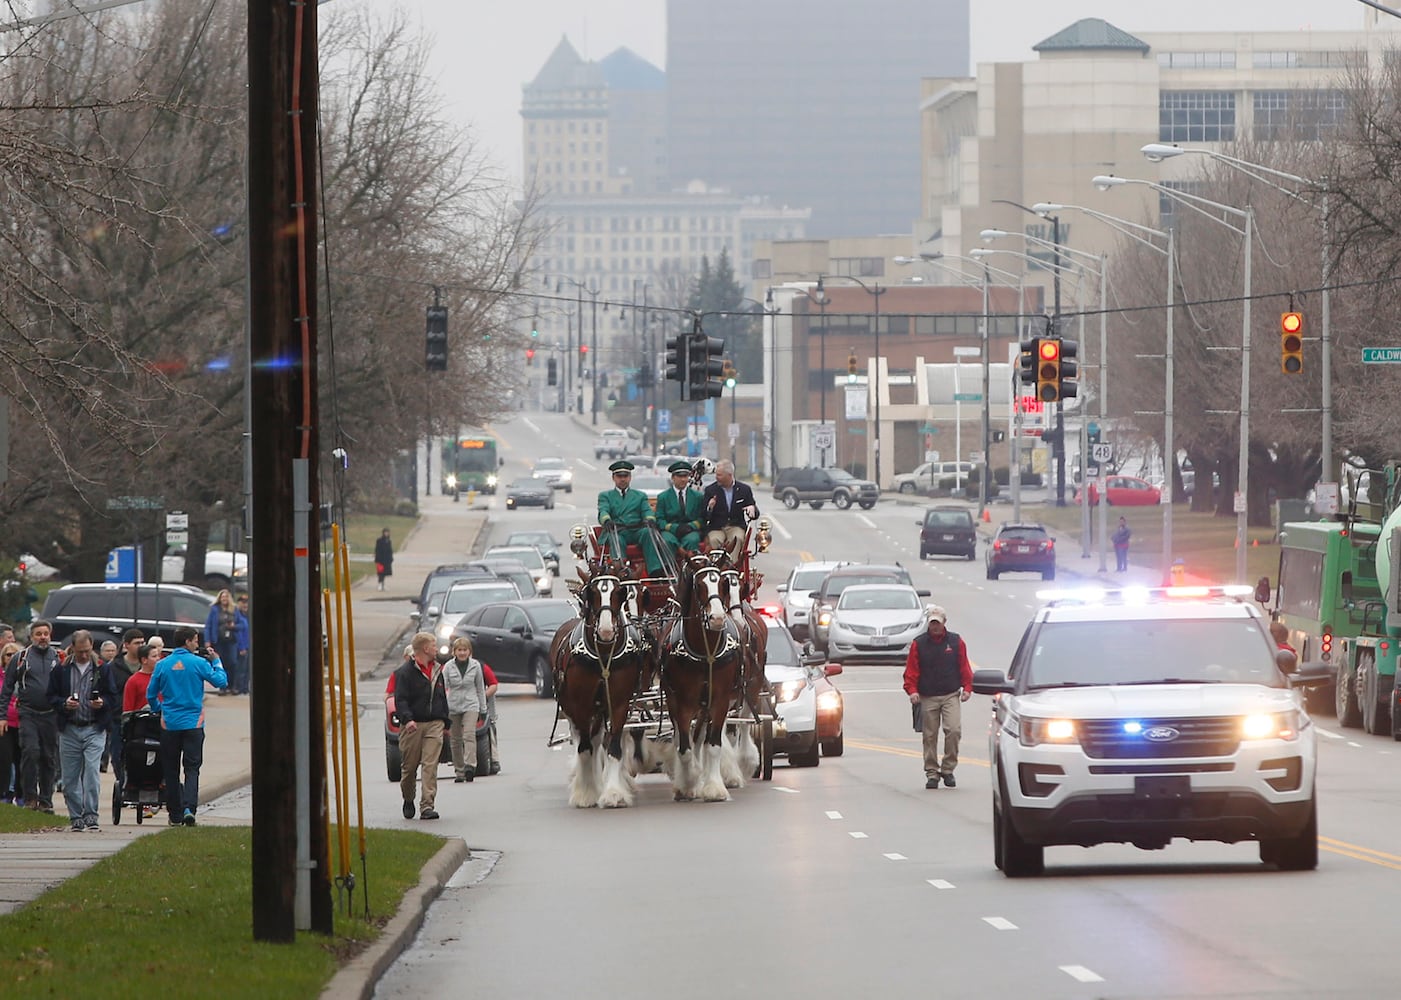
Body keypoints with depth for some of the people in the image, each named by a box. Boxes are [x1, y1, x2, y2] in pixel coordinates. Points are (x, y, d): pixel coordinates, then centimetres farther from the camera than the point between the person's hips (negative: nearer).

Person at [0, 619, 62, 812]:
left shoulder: (59, 658, 10)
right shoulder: (21, 658, 6)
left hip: (51, 715, 2)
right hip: (28, 714, -2)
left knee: (50, 758, 4)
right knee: (30, 752, -16)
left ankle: (45, 800, 11)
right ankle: (30, 796, -8)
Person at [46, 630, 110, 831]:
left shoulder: (102, 669, 3)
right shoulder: (61, 670, 6)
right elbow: (51, 696, 8)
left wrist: (102, 703, -13)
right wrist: (64, 704, -12)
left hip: (94, 729, -2)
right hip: (69, 730, 2)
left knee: (92, 771, -14)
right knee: (70, 777, 4)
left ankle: (91, 814, -11)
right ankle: (76, 817, 13)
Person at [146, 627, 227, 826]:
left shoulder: (162, 665, 2)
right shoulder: (198, 663, -6)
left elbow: (151, 695, 8)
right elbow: (221, 682, -2)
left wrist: (158, 711, 26)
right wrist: (216, 661, 12)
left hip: (169, 725, 2)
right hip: (193, 723, -2)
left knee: (171, 770, 10)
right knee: (192, 768, -1)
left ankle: (175, 815, 13)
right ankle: (189, 807, -21)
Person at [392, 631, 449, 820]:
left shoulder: (437, 671, 16)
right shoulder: (405, 672, -5)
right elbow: (400, 699, -13)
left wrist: (446, 722, 23)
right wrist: (407, 719, -28)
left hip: (434, 725, 4)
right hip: (412, 725, -4)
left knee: (430, 765, -9)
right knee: (409, 766, 5)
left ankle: (427, 806, -12)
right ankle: (408, 800, 28)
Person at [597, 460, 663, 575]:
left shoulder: (640, 496, 27)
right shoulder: (605, 496, 22)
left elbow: (647, 511, 10)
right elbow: (603, 512, 2)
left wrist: (650, 519, -17)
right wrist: (606, 520, -24)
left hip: (637, 532, 1)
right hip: (616, 532, -1)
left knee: (647, 532, -32)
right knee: (616, 541, -36)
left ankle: (655, 571, -42)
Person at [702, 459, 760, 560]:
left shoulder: (744, 489, 7)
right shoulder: (710, 490, 7)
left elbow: (755, 515, 10)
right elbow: (705, 517, 4)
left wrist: (752, 509, -15)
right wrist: (709, 508, -19)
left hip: (737, 526, 0)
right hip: (716, 528, 0)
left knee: (737, 538, -33)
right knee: (714, 540, -32)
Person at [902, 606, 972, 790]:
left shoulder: (956, 642, 7)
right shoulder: (919, 644, 5)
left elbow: (964, 667, 9)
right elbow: (911, 671, 4)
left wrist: (967, 688, -3)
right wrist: (912, 690, -10)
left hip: (951, 696, 0)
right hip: (927, 697, 0)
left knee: (954, 730, -15)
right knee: (930, 736, 3)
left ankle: (948, 769, -2)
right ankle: (932, 773, 12)